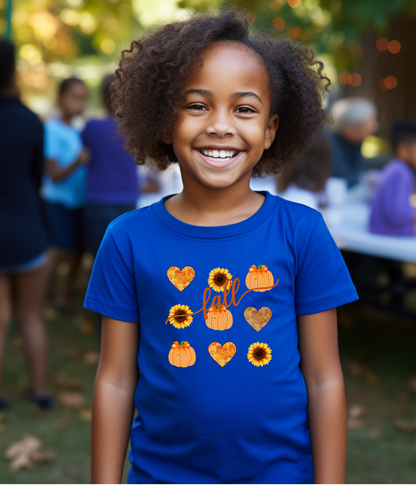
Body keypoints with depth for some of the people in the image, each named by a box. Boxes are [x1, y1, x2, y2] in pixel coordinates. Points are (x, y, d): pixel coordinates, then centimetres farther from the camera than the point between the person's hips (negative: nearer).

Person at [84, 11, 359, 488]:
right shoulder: (129, 239, -7)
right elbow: (115, 380, -2)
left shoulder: (302, 232, -9)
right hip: (161, 473, 1)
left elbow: (324, 378, -5)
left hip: (282, 471, 0)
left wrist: (329, 482, -4)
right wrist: (105, 482, 0)